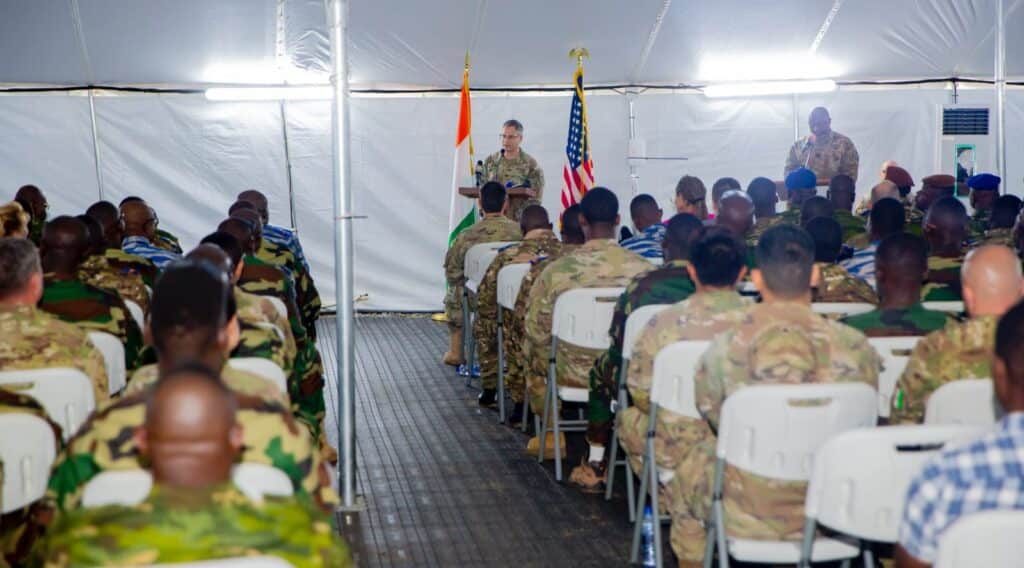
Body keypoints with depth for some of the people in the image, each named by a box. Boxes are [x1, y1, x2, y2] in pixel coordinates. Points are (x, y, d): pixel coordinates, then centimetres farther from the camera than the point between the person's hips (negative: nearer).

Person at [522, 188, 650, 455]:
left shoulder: (556, 271, -17)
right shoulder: (644, 269, -16)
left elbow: (537, 332, -8)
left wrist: (547, 368, 11)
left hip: (574, 373, -1)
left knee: (536, 360, 32)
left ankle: (552, 434, 39)